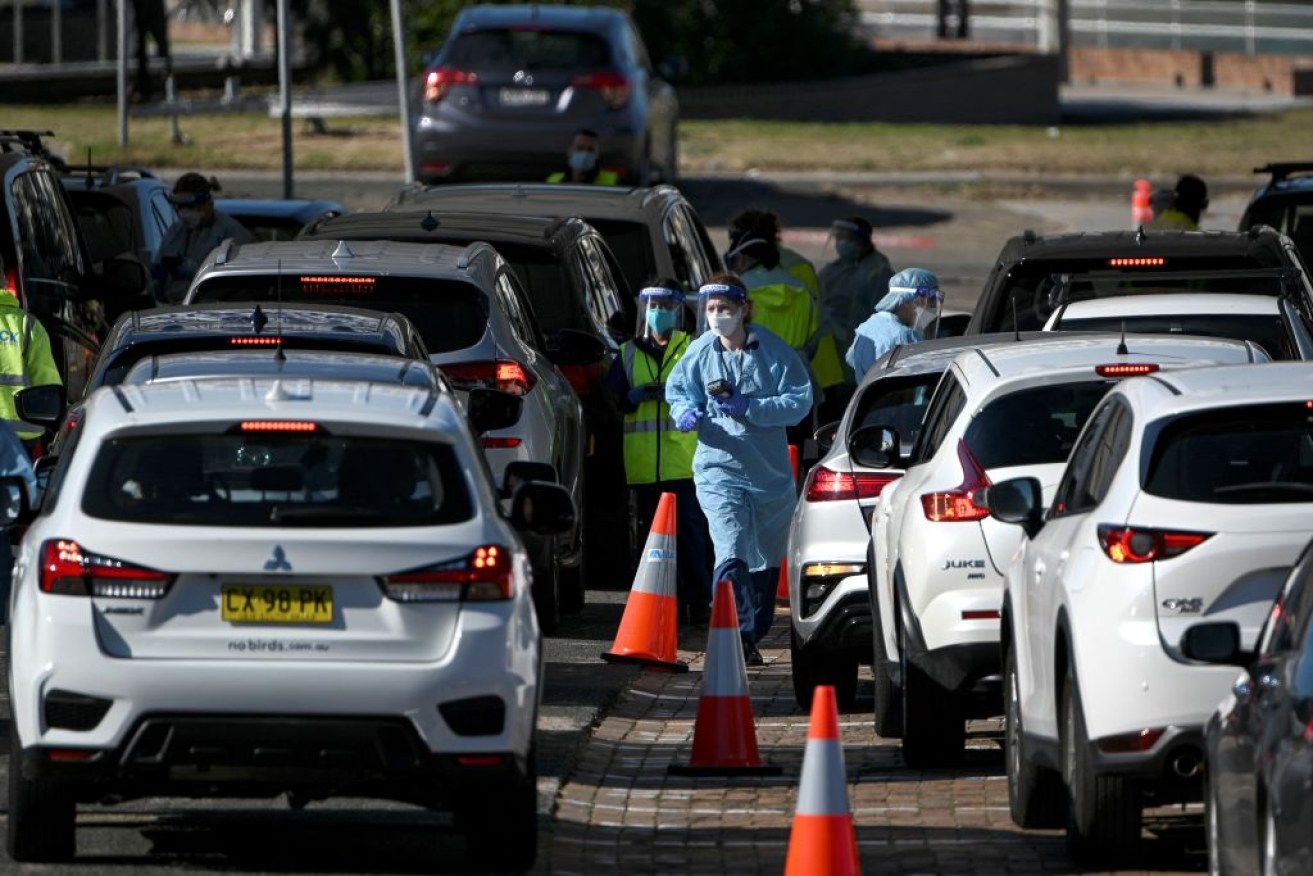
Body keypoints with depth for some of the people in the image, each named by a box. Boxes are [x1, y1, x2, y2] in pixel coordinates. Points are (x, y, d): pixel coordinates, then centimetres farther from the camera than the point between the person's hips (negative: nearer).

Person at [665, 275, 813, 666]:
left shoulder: (774, 351, -5)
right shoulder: (700, 352, -1)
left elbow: (800, 400, -9)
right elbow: (677, 392, 13)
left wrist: (748, 407, -20)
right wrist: (687, 413, -11)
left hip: (771, 471, 2)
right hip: (719, 469, -2)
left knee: (766, 561, 14)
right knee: (731, 556, -20)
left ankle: (752, 636, 30)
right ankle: (739, 634, -24)